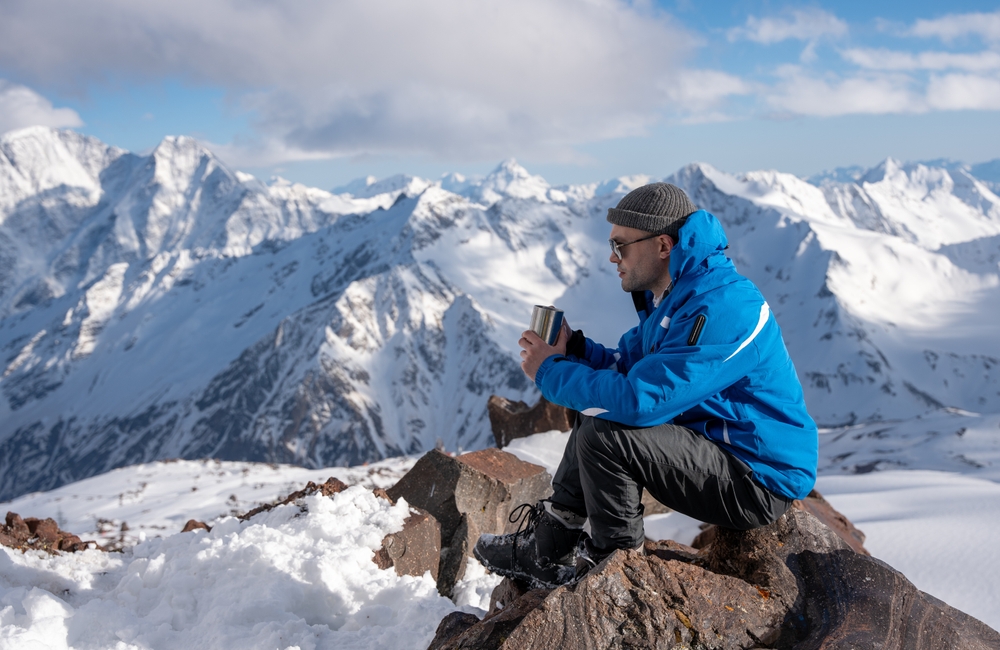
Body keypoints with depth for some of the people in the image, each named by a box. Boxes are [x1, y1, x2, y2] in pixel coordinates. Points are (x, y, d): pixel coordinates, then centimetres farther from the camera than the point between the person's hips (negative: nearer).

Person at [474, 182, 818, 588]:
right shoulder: (671, 296, 7)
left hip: (762, 481, -10)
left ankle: (615, 561, 0)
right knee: (596, 414, 11)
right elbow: (628, 364, 13)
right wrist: (571, 348, -6)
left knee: (605, 433, -23)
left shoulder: (720, 311, -28)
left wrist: (551, 371, -20)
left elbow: (639, 399, -34)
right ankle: (548, 543, 13)